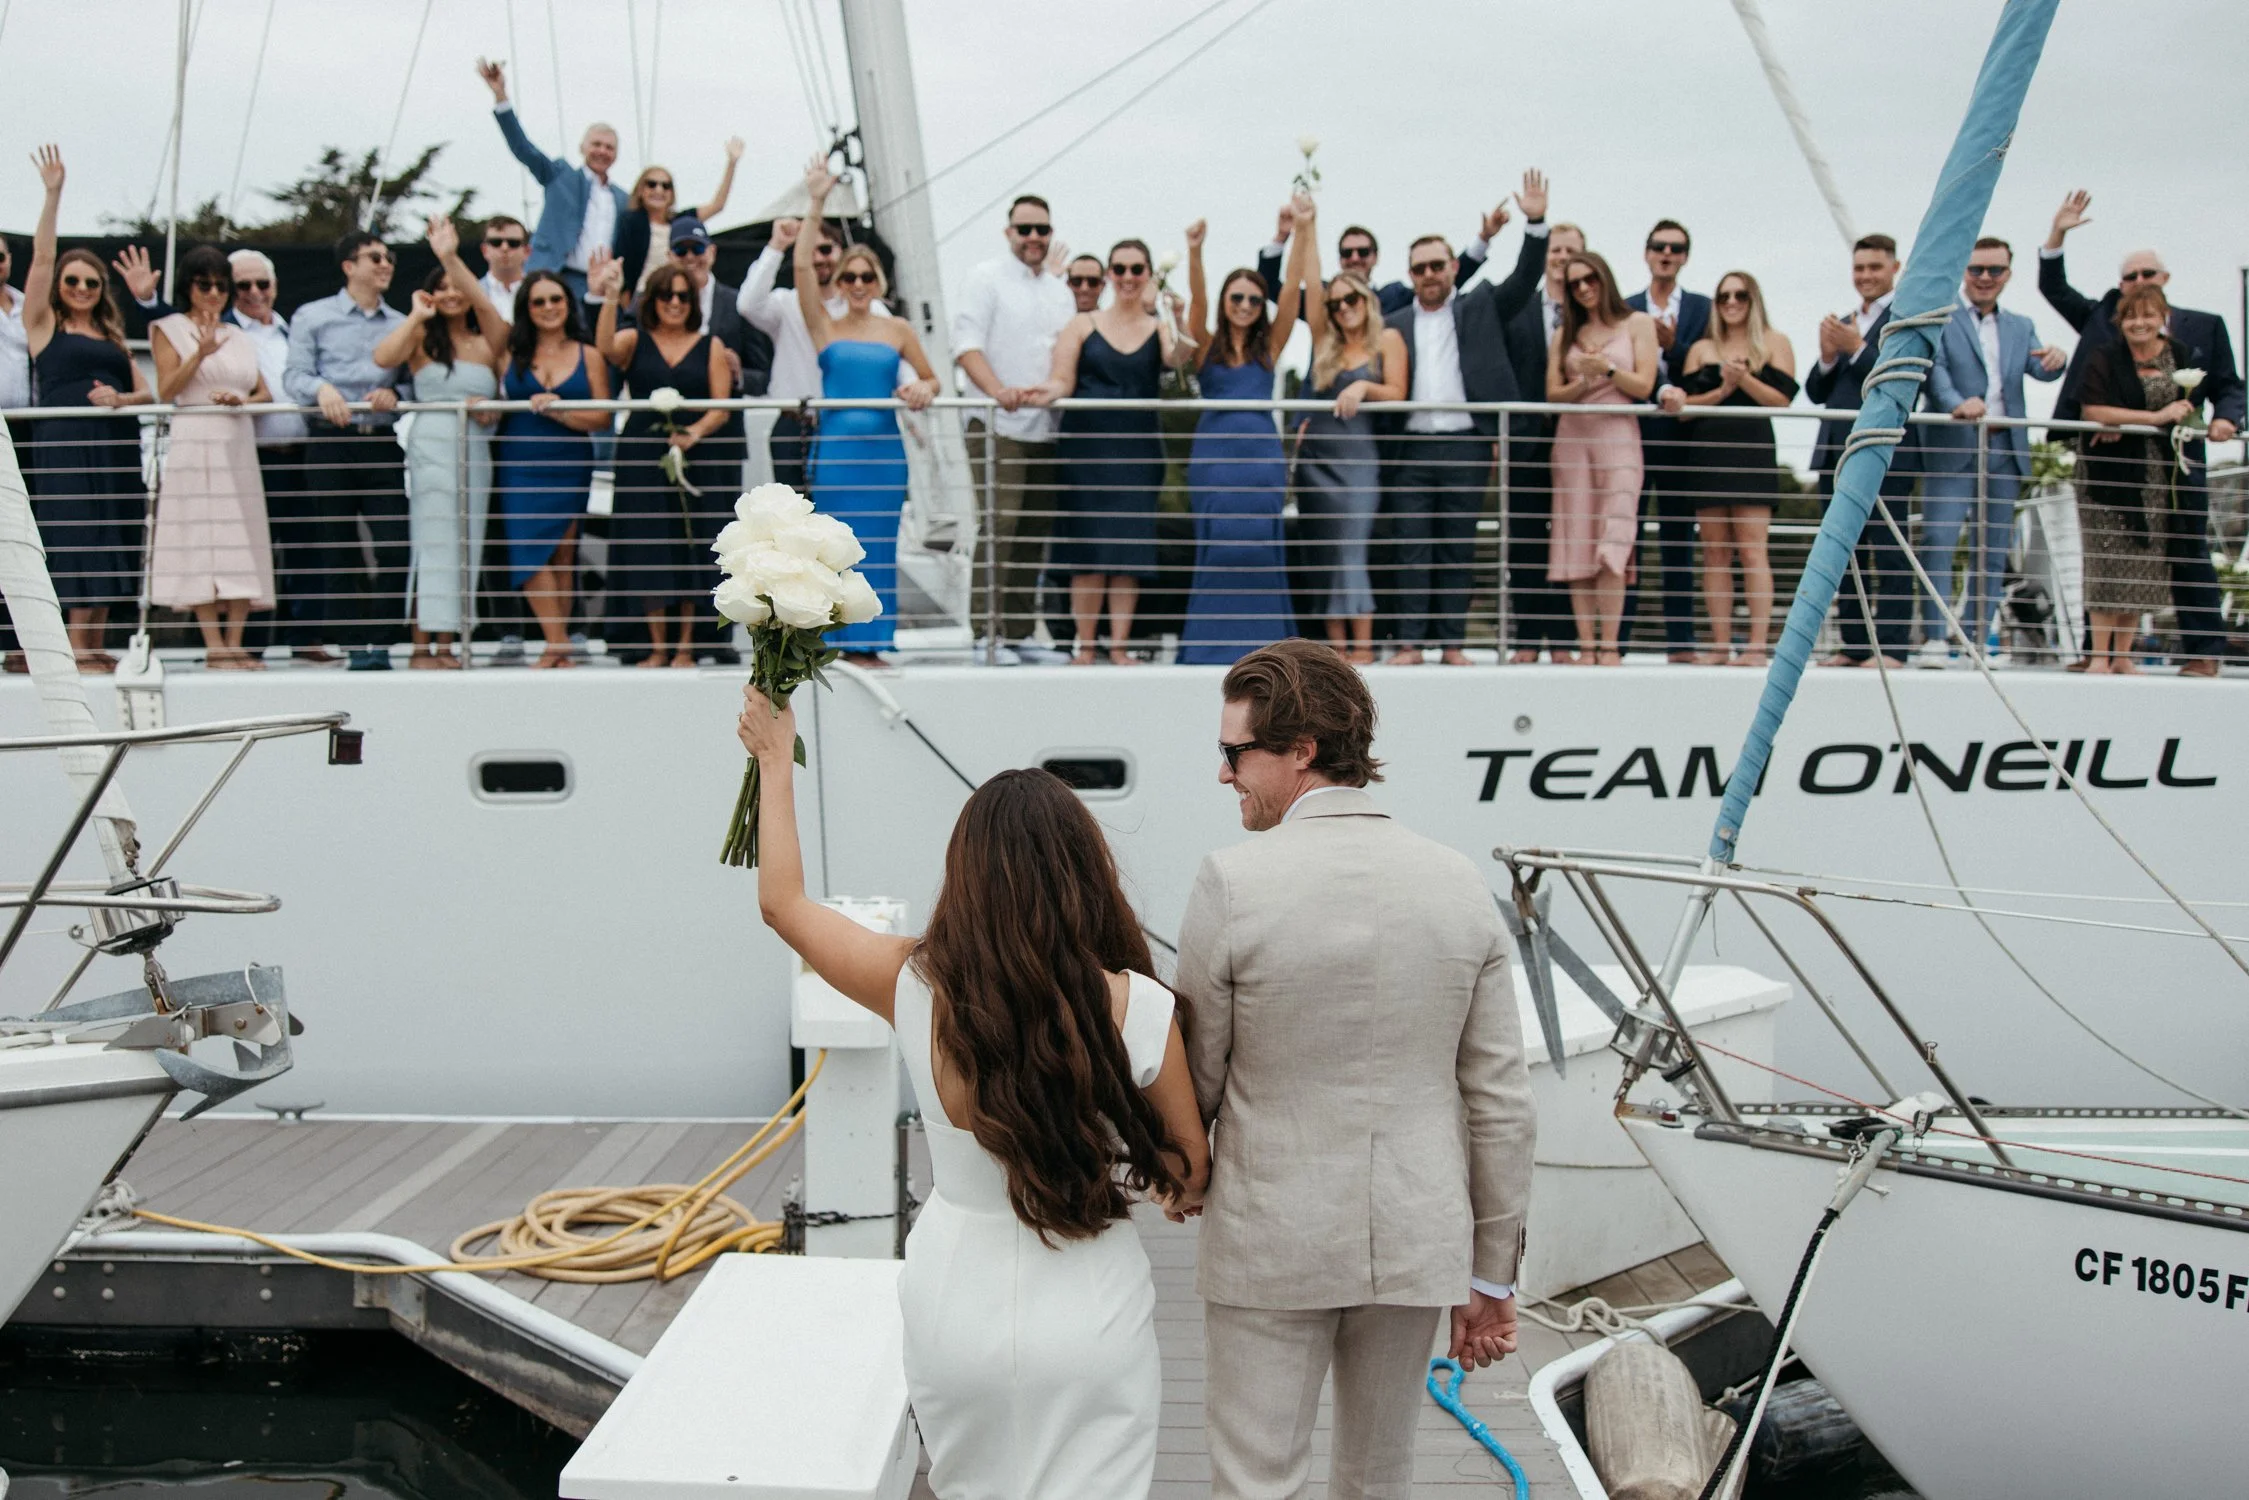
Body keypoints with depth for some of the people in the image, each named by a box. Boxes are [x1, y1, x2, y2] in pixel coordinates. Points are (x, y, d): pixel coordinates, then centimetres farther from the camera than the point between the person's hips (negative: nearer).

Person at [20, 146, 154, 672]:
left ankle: (96, 646, 7)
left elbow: (145, 391, 14)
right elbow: (41, 257, -2)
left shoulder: (112, 335, 20)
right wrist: (53, 194, -6)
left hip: (115, 444, 5)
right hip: (64, 442, -5)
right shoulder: (44, 324, 7)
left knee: (109, 543, 3)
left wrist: (120, 398, -9)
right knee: (74, 539, -9)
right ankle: (76, 649, -9)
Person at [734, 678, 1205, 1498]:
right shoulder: (1139, 1007, -17)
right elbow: (1189, 1173, -5)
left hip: (956, 1306, 2)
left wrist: (775, 761, 12)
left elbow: (782, 902, 3)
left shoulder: (915, 989, -14)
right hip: (1090, 1314, -2)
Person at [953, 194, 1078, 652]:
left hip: (1047, 430, 6)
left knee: (1036, 534, 7)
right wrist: (998, 390, -27)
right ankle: (986, 632, -8)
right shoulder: (987, 278, 1)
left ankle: (1021, 632, 14)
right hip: (998, 428, -6)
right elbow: (966, 344, -11)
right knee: (999, 530, -13)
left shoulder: (1060, 291, 20)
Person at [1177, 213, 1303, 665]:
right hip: (1213, 453, -1)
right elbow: (1197, 299, -8)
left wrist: (1302, 231, -6)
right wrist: (1195, 252, -24)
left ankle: (1261, 642, 6)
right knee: (1217, 550, -1)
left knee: (1260, 549, -1)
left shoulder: (1270, 345, 11)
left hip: (1262, 455, 1)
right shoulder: (1207, 344, 8)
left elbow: (1292, 289, 3)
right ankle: (1213, 643, 7)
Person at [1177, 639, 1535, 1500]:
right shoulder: (1460, 886, -4)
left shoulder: (1232, 884, -16)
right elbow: (1500, 1104, 0)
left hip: (1271, 1243, -4)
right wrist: (1491, 1274, 9)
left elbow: (1195, 1081, -6)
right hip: (1416, 1238, 4)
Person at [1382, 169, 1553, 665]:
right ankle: (1410, 642, 2)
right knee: (1410, 549, -1)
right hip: (1410, 450, 0)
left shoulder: (1480, 307, 12)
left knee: (1457, 550, 4)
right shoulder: (1395, 324, 12)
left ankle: (1452, 642, 8)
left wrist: (1536, 224, -8)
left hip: (1465, 447, 0)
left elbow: (1524, 281, 2)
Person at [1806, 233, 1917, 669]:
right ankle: (1854, 645, 13)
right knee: (1846, 555, 8)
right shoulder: (1842, 323, 21)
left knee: (1888, 552, -6)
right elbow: (1816, 392, 16)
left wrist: (1858, 348, -15)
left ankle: (1890, 648, -6)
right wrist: (1827, 356, -3)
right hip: (1836, 451, 7)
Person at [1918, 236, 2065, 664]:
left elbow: (2041, 369, 5)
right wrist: (1957, 403, -31)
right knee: (1939, 539, -12)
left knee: (1994, 548, 5)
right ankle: (1935, 637, -9)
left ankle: (1978, 638, 10)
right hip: (1951, 447, -5)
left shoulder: (2019, 327, 19)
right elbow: (1934, 367, -12)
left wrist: (2056, 360, -19)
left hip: (2005, 448, 5)